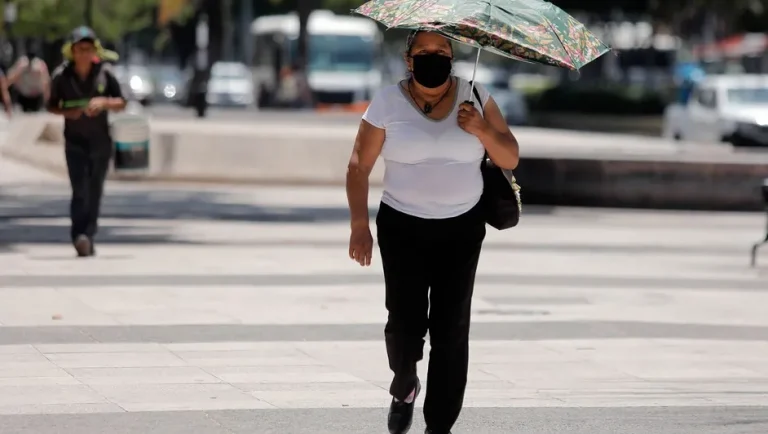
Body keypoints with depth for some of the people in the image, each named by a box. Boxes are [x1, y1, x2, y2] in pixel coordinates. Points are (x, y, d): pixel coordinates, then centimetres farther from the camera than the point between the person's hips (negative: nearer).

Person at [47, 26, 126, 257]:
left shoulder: (104, 75, -3)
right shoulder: (61, 77, -4)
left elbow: (121, 103, 2)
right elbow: (52, 106, 5)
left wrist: (104, 102, -18)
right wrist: (68, 112, -15)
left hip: (101, 141, 2)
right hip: (75, 141, -2)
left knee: (95, 191, 7)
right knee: (79, 190, -15)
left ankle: (87, 235, 16)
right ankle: (80, 235, -22)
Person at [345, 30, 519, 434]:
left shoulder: (474, 97, 0)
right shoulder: (388, 102, -5)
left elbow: (510, 159, 1)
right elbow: (359, 166, -2)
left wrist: (482, 131, -18)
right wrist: (359, 226, -10)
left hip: (462, 228, 1)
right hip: (403, 227, -1)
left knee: (451, 328, -3)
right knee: (406, 322, -5)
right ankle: (403, 386, 29)